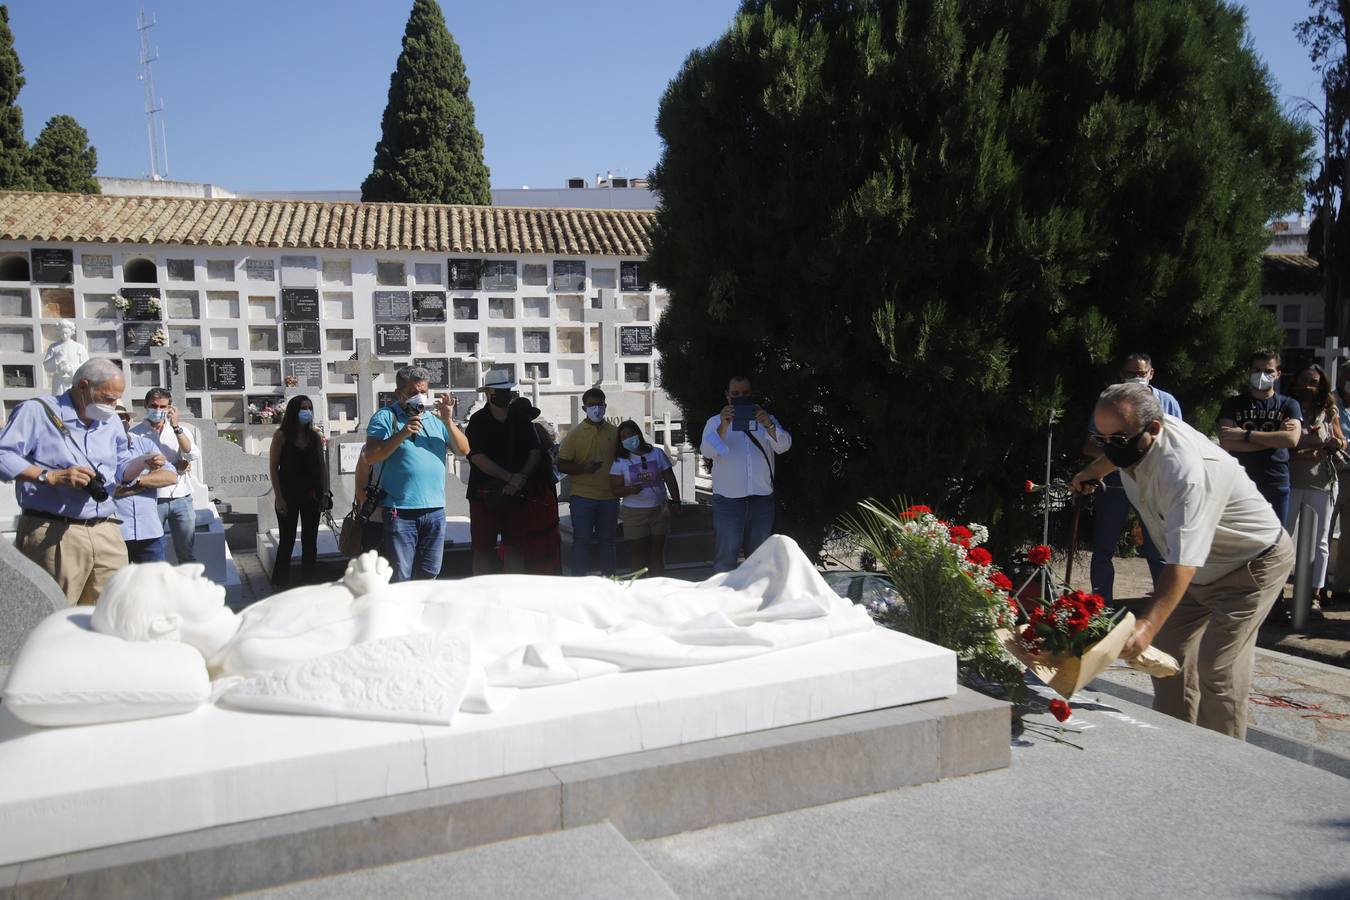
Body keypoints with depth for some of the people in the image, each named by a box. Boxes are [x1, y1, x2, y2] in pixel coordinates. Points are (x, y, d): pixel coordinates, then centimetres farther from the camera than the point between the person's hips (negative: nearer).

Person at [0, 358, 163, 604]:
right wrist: (51, 476, -20)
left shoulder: (112, 422, 19)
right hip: (53, 534, -6)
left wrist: (142, 464, 2)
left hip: (106, 533, 6)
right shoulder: (37, 411, -1)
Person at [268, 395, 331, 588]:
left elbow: (322, 465, 10)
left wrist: (325, 493, 2)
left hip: (311, 495, 4)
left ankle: (307, 583, 17)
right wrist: (279, 497, -11)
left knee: (310, 542, 8)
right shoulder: (281, 435, -3)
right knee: (286, 542, 1)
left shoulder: (315, 436, 8)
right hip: (288, 494, -4)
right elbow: (273, 467, -5)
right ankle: (281, 584, 10)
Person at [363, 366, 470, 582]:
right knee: (400, 579, -3)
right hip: (400, 511, -5)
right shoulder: (386, 417, 1)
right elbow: (371, 456, -10)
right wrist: (402, 434, -18)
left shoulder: (435, 419, 15)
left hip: (435, 510, 5)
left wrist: (448, 421, -5)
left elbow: (463, 449, 9)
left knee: (429, 575, 14)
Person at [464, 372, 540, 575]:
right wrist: (510, 477, -16)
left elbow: (535, 453, 6)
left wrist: (521, 478, -11)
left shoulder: (521, 420, 11)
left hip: (517, 495, 3)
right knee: (483, 548, -1)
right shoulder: (478, 421, -1)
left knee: (515, 548, 7)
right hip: (484, 495, -3)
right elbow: (477, 458, -11)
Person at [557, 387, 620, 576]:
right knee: (582, 541, 0)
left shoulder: (614, 432, 7)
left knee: (607, 541, 13)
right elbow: (561, 465, -3)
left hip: (609, 497, 3)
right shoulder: (575, 433, -2)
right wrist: (583, 468, -19)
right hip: (583, 496, -3)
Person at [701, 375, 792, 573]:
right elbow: (707, 451, -12)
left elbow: (784, 445, -7)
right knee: (725, 557, -4)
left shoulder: (767, 420, 11)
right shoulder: (716, 422, 6)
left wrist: (768, 426, -28)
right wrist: (723, 427, -29)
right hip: (727, 499, -2)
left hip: (762, 499, 2)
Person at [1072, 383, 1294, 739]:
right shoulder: (1135, 442, -15)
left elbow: (1184, 561, -48)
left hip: (1254, 564, -8)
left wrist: (1147, 626, -58)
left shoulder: (1186, 471, -40)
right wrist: (1095, 469, 32)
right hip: (1202, 567, 9)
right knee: (1169, 657, 7)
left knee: (1217, 670, -17)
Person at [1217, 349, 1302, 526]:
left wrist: (1245, 434, -13)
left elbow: (1292, 439, -12)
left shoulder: (1288, 405, 8)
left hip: (1276, 485, 1)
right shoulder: (1233, 404, 6)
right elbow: (1226, 443, -9)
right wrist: (1274, 439, -11)